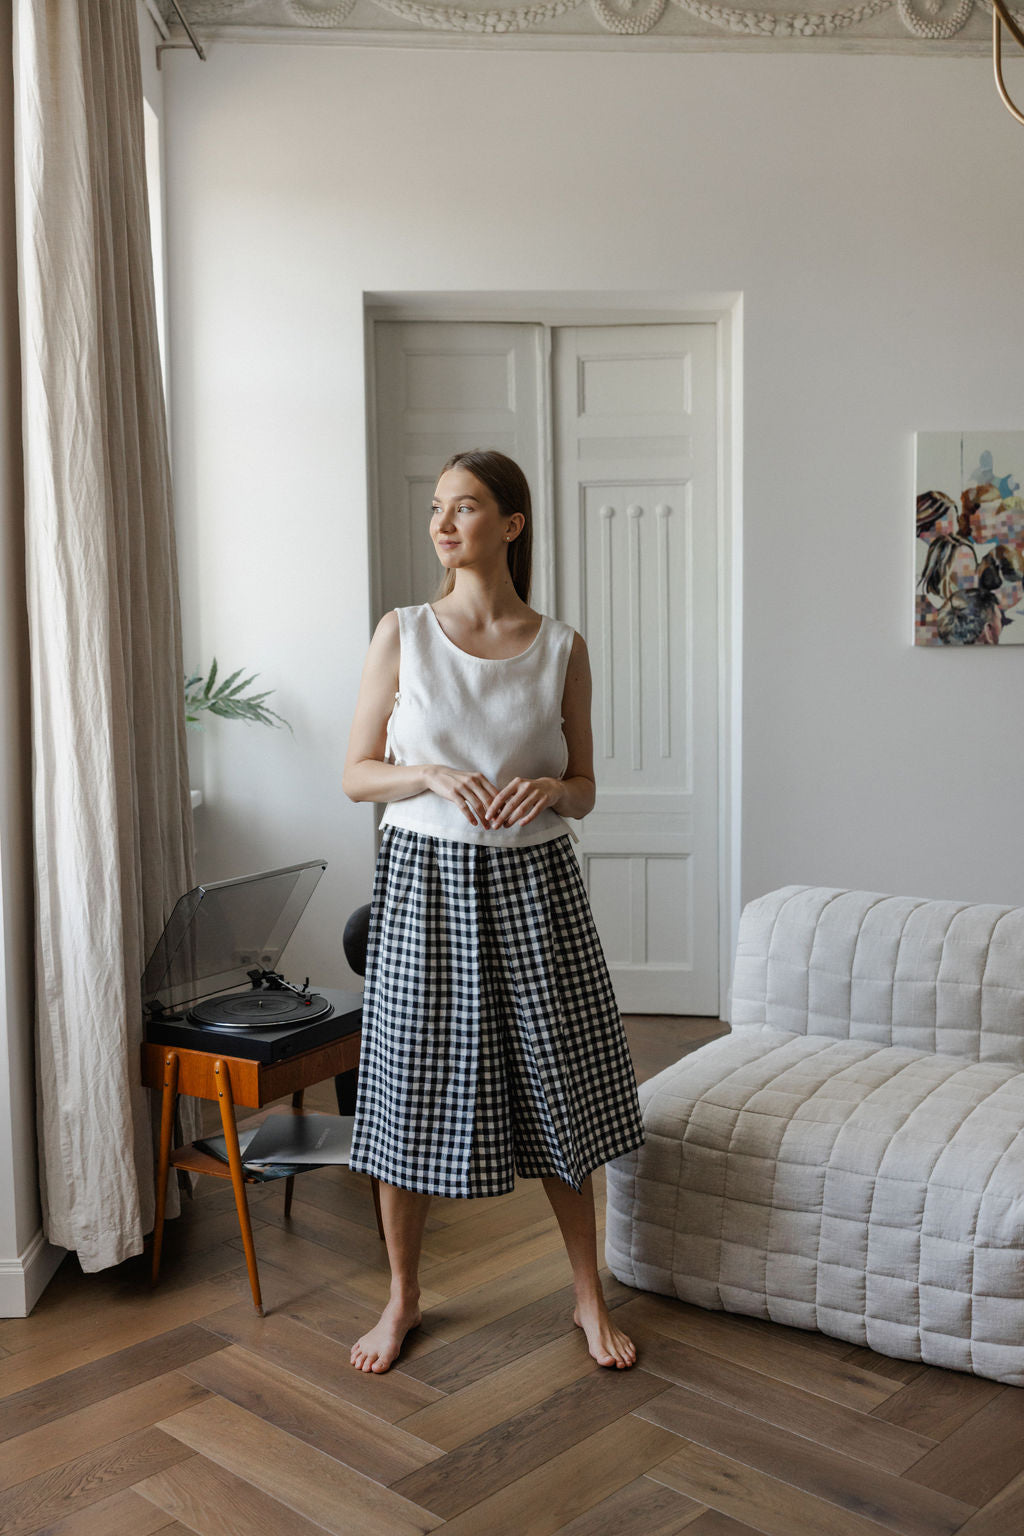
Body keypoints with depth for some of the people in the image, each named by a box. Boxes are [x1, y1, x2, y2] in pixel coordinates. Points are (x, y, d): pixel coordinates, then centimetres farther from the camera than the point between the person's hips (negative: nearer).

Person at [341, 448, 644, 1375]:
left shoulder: (561, 649, 0)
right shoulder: (402, 635, -1)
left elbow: (584, 790, 6)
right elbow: (357, 775, 1)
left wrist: (549, 789, -16)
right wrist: (436, 776, -17)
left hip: (531, 883, 1)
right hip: (425, 880, 0)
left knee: (558, 1088, 8)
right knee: (414, 1086, 7)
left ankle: (590, 1295, 28)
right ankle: (404, 1296, 29)